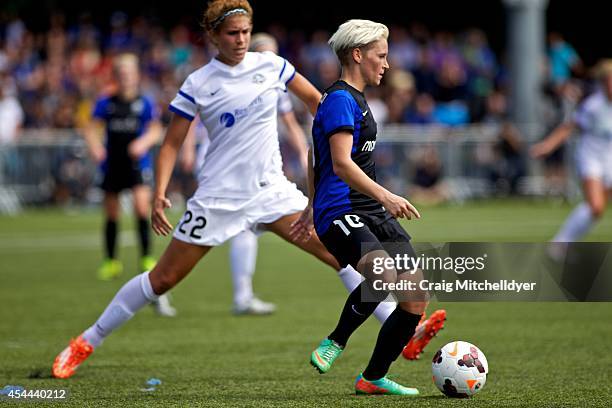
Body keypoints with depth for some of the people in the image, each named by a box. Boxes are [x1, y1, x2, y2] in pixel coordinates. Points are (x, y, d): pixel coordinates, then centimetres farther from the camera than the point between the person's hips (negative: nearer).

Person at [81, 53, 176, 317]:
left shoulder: (144, 103, 2)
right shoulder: (106, 103, 6)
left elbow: (155, 129, -1)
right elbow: (92, 128, 7)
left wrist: (144, 142, -20)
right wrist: (95, 147, -11)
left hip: (137, 163, -2)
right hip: (112, 164, 2)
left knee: (142, 205, -19)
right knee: (111, 214, 7)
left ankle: (146, 258, -13)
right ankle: (111, 262, 22)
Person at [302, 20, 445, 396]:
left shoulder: (355, 99, 22)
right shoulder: (340, 100, -10)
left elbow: (316, 158, 33)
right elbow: (341, 164, -24)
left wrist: (313, 206, 41)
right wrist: (385, 196, -35)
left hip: (372, 213, 10)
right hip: (341, 211, -10)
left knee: (417, 294, 1)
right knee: (383, 275, -34)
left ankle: (373, 378, 12)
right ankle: (335, 343, -11)